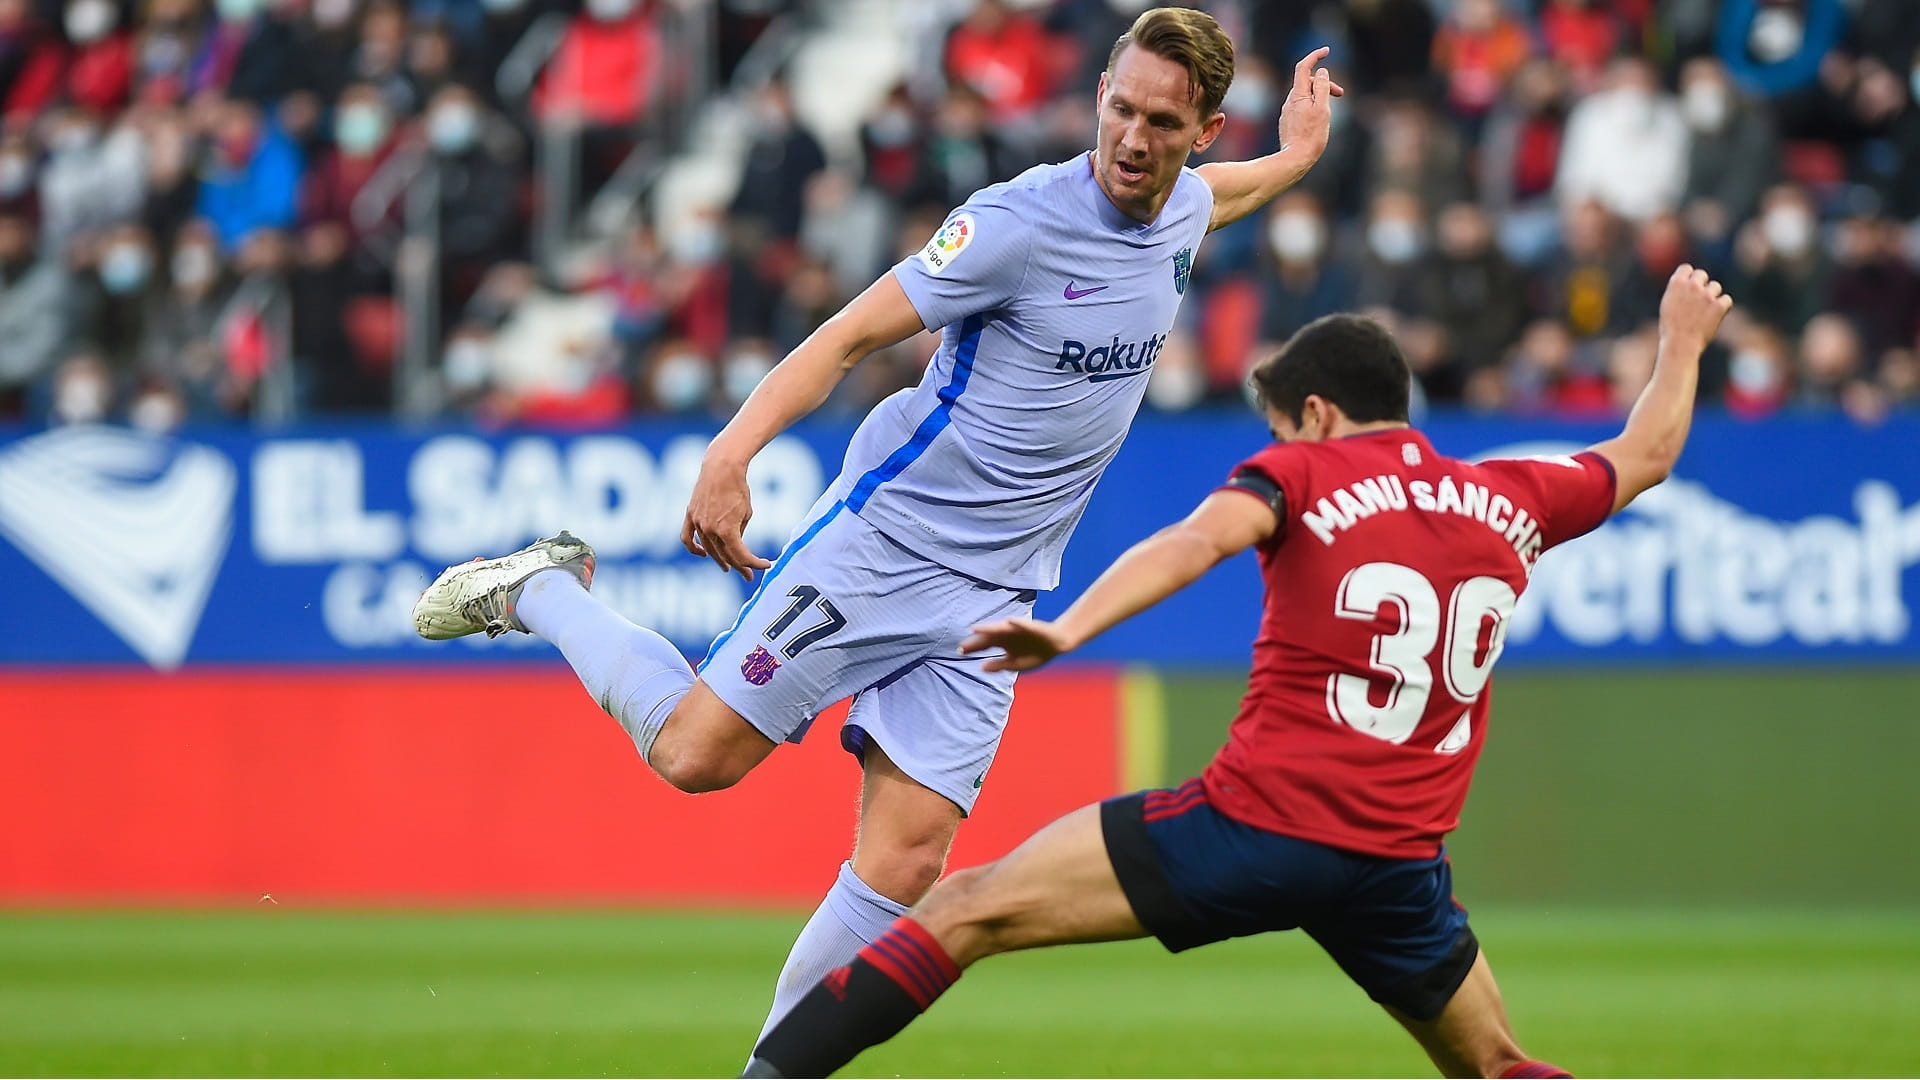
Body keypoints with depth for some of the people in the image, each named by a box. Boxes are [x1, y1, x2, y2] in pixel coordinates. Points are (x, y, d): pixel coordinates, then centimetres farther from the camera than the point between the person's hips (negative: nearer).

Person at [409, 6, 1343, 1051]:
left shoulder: (1183, 209, 4)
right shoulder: (1018, 221, -18)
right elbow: (850, 335, -19)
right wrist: (731, 453, -30)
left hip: (990, 593, 5)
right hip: (886, 530, -5)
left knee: (907, 854, -6)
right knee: (696, 752, -8)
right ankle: (541, 592, 17)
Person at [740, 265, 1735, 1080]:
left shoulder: (1302, 474, 1)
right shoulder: (1511, 502, 14)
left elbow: (1198, 538, -19)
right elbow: (1647, 454, 32)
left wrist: (1073, 626, -31)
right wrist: (1682, 343, 50)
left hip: (1259, 819, -4)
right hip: (1397, 862, 4)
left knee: (966, 910, -1)